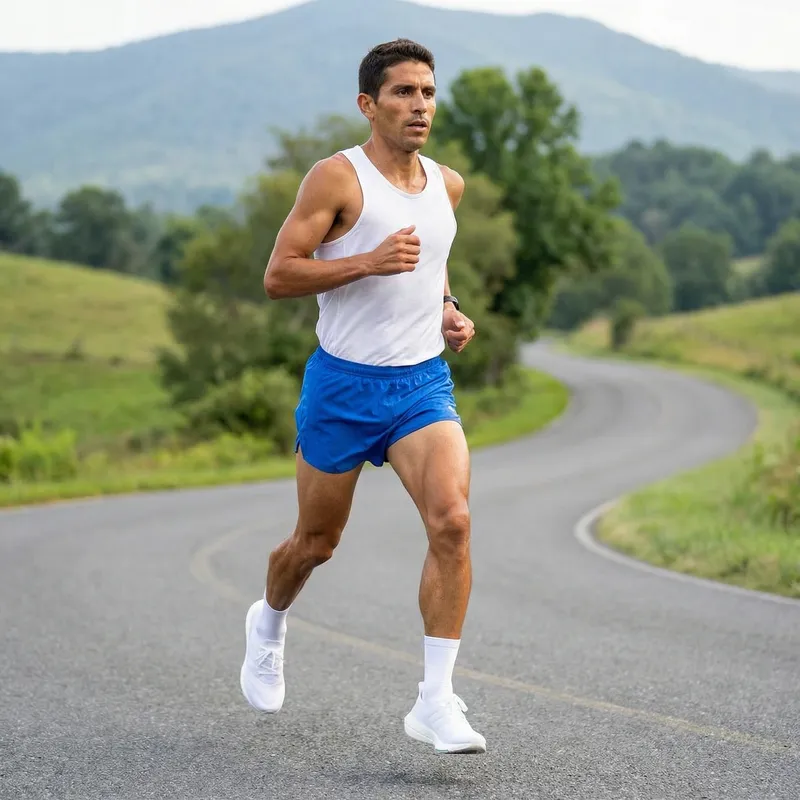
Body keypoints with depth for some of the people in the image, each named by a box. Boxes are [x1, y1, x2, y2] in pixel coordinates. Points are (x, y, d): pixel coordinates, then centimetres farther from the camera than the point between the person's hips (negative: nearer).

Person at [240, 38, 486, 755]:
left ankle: (436, 702, -16)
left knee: (452, 521, -20)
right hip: (343, 384, -3)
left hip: (424, 383, 3)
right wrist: (367, 262, -25)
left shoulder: (449, 186, 8)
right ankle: (269, 622, 47)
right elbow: (277, 276, -14)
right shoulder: (337, 177, -10)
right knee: (317, 544, 12)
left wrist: (449, 312, 10)